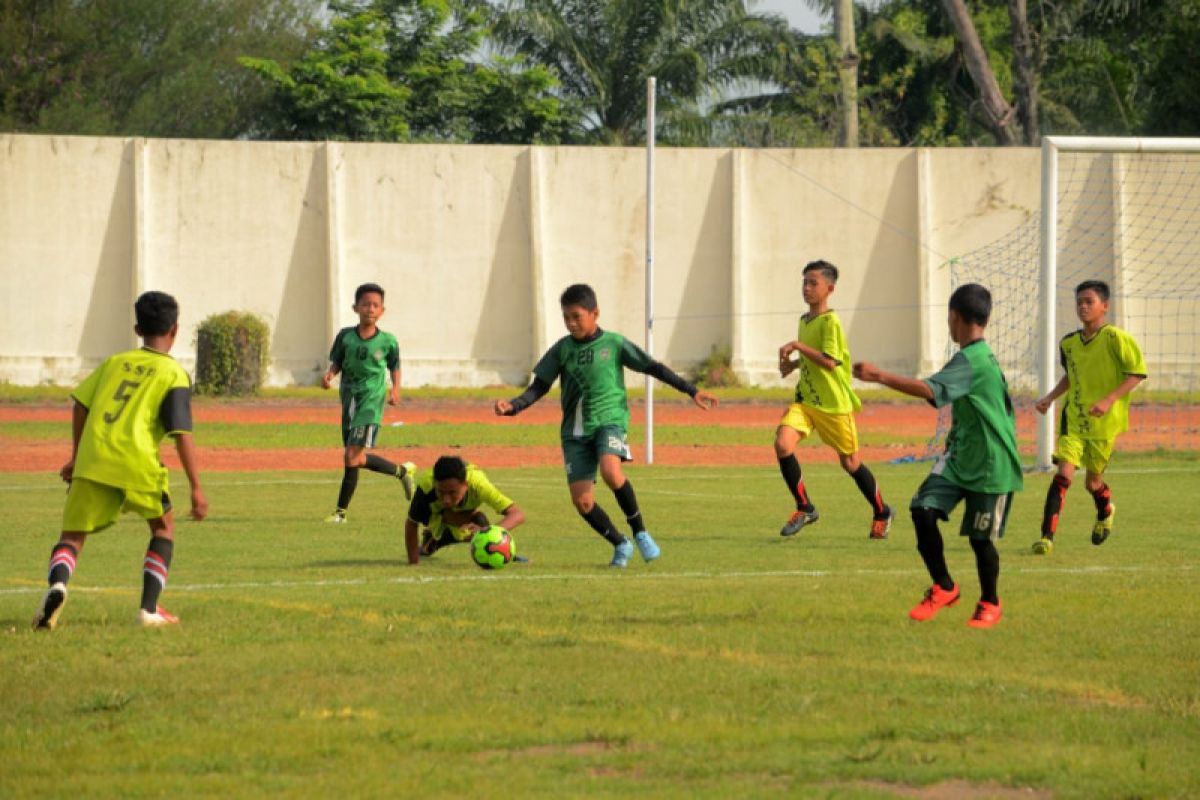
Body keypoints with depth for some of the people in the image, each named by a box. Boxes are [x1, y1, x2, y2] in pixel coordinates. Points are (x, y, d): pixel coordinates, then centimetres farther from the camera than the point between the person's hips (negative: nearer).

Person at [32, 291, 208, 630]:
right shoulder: (174, 375, 5)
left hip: (92, 461, 2)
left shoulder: (115, 362, 18)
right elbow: (182, 434, -3)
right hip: (138, 463, -2)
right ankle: (149, 609, 14)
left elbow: (80, 406, 14)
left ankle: (57, 585, -25)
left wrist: (76, 458, 25)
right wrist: (197, 489, -3)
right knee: (163, 527, 22)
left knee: (72, 536, 7)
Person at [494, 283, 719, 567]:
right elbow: (539, 387, 9)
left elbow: (653, 368, 4)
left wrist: (692, 391, -1)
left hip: (609, 419, -4)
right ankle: (620, 545, 14)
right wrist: (513, 407, -10)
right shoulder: (562, 349, 7)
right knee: (582, 500, -8)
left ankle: (639, 531, -15)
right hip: (575, 429, 4)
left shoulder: (614, 344, 0)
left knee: (610, 471, -33)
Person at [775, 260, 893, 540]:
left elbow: (829, 361, -24)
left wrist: (797, 346, -22)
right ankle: (804, 508, -3)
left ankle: (881, 512, 29)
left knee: (850, 463, 6)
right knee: (783, 444, -17)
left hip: (835, 402, -6)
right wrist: (794, 364, 8)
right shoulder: (804, 320, 11)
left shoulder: (830, 321, -15)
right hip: (805, 399, 6)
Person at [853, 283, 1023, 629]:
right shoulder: (983, 357, 11)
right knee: (923, 509, -7)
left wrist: (879, 376, -33)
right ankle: (943, 588, 7)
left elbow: (929, 390, -33)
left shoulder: (971, 362, -20)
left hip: (990, 466, -9)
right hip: (959, 457, 9)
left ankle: (989, 604, 23)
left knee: (980, 537, 1)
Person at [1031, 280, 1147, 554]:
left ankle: (1105, 512, 45)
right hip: (1073, 418, 3)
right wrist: (1050, 398, 8)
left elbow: (1137, 373, -12)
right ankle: (1047, 536, -14)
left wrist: (1109, 400, -21)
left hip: (1105, 421, -3)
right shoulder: (1069, 343, 3)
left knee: (1093, 481, 10)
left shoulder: (1116, 338, -13)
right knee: (1064, 474, -14)